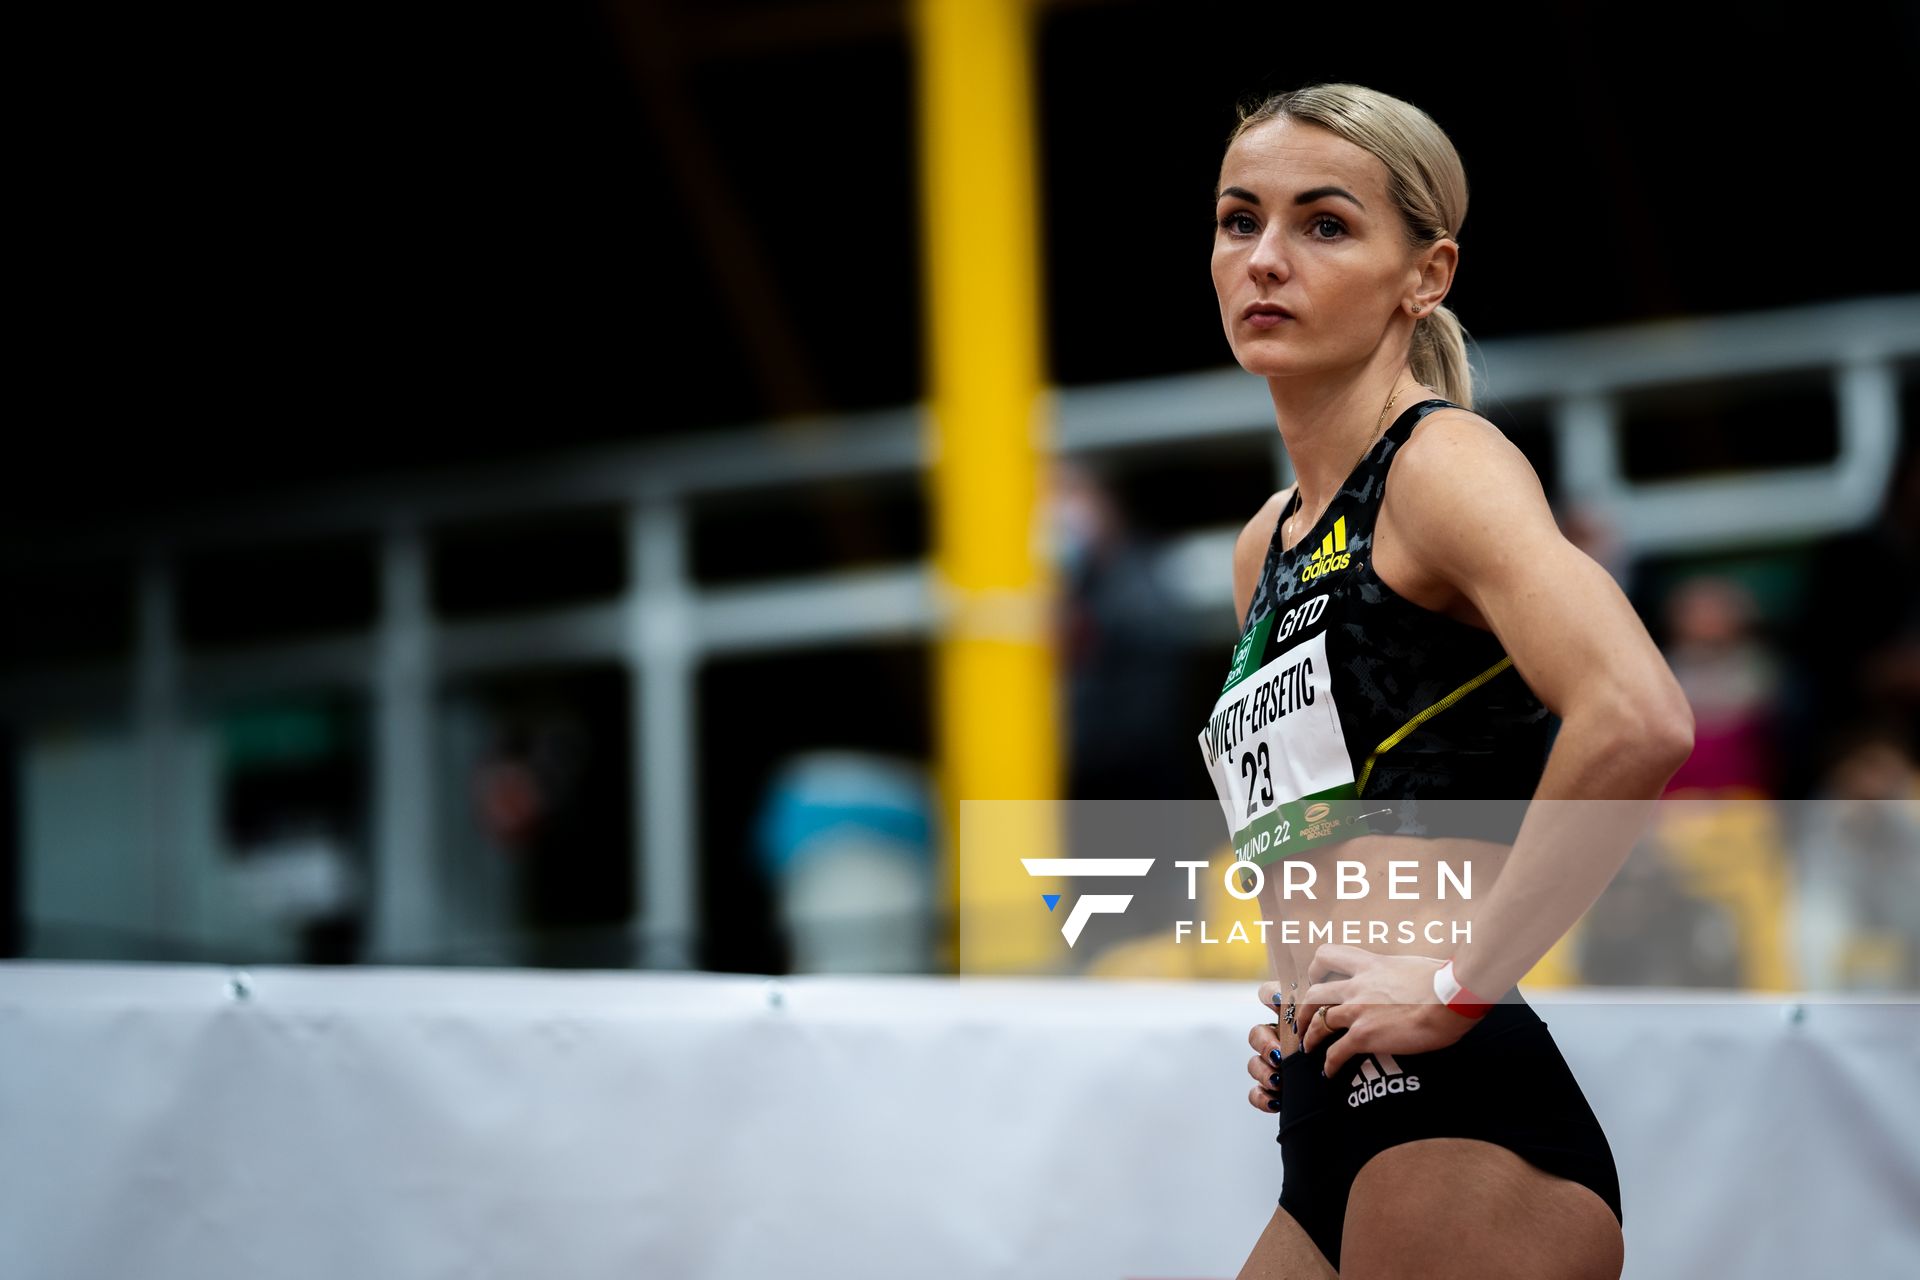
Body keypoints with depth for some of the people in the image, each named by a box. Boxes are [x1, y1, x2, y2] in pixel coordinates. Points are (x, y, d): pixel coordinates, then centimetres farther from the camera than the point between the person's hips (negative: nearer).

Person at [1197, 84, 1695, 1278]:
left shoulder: (1445, 462, -6)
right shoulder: (1267, 547, 19)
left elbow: (1637, 721, -24)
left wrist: (1461, 979, -18)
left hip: (1458, 1131, -9)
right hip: (1332, 1145, 9)